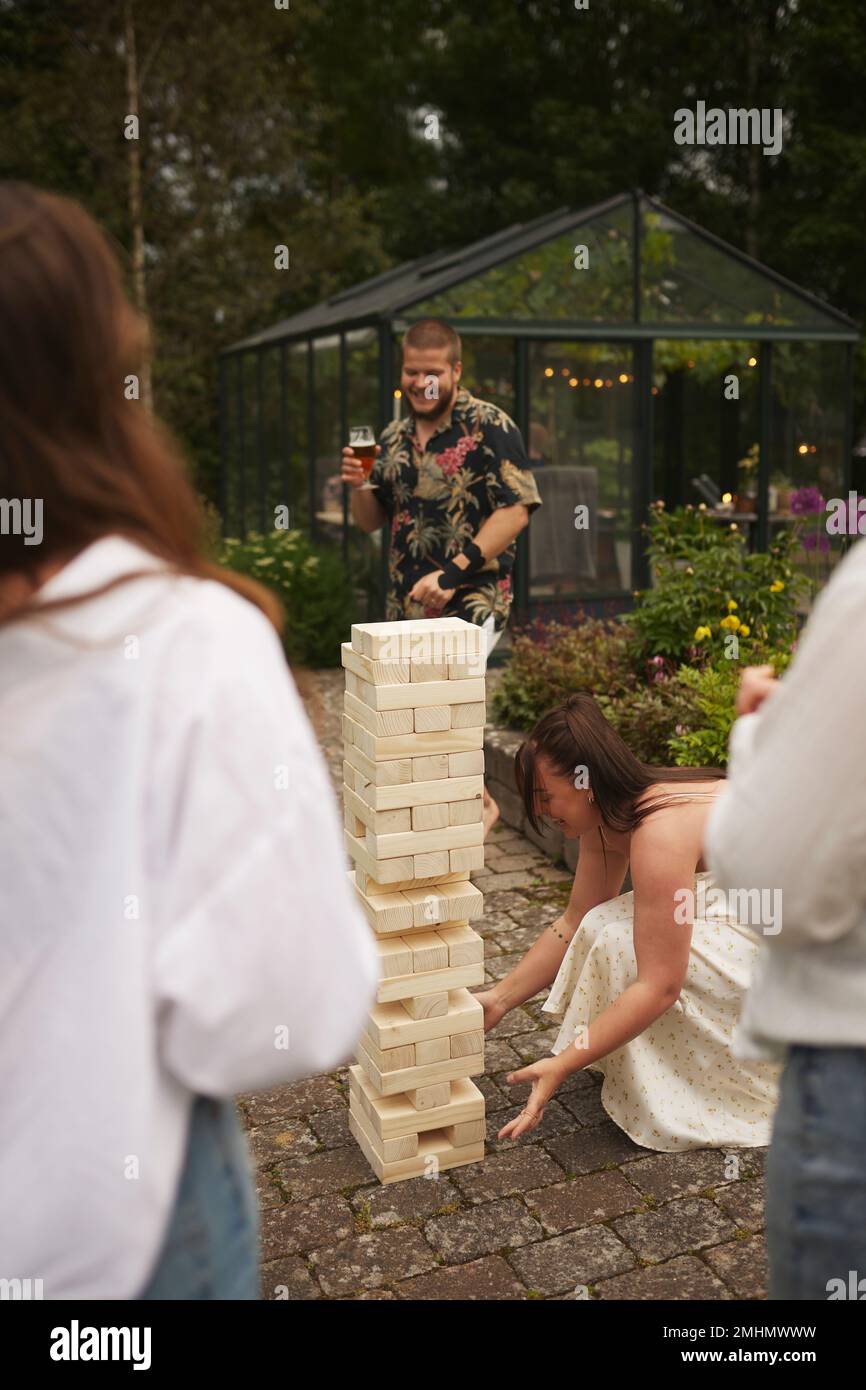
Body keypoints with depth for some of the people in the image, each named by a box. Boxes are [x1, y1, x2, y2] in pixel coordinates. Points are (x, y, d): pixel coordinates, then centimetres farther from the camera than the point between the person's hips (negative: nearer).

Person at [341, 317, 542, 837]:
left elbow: (516, 509, -14)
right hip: (406, 605, 7)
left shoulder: (489, 426, -6)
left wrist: (454, 570, -22)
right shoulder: (395, 436, 14)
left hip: (471, 602, -7)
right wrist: (359, 485, -3)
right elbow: (374, 520, 20)